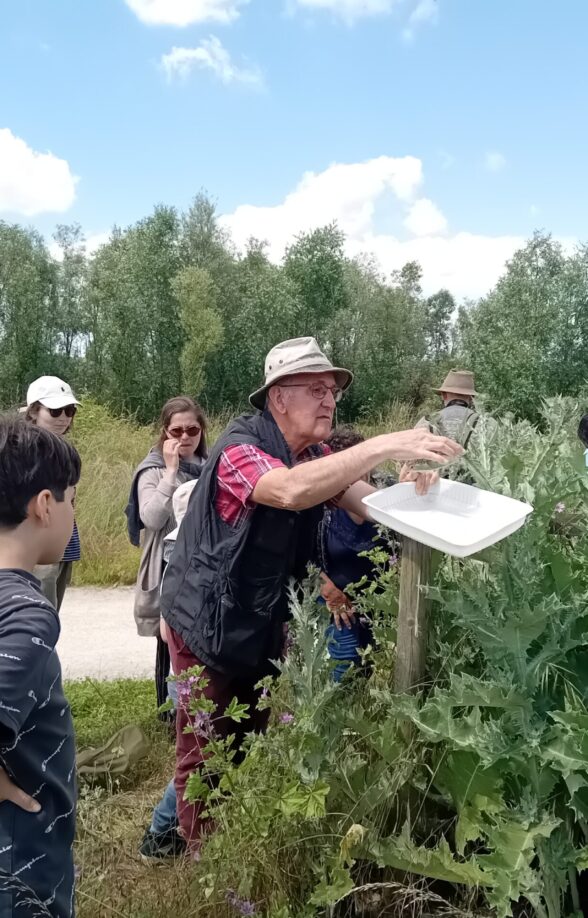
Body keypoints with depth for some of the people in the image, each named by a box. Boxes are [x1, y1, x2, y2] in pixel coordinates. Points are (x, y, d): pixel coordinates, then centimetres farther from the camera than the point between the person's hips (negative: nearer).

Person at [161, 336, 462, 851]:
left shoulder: (317, 458, 2)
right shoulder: (238, 447, -23)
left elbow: (371, 507, -9)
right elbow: (290, 490, -44)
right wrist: (384, 446, -47)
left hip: (265, 624, 8)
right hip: (207, 624, -7)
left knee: (251, 742, 21)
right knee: (205, 751, 6)